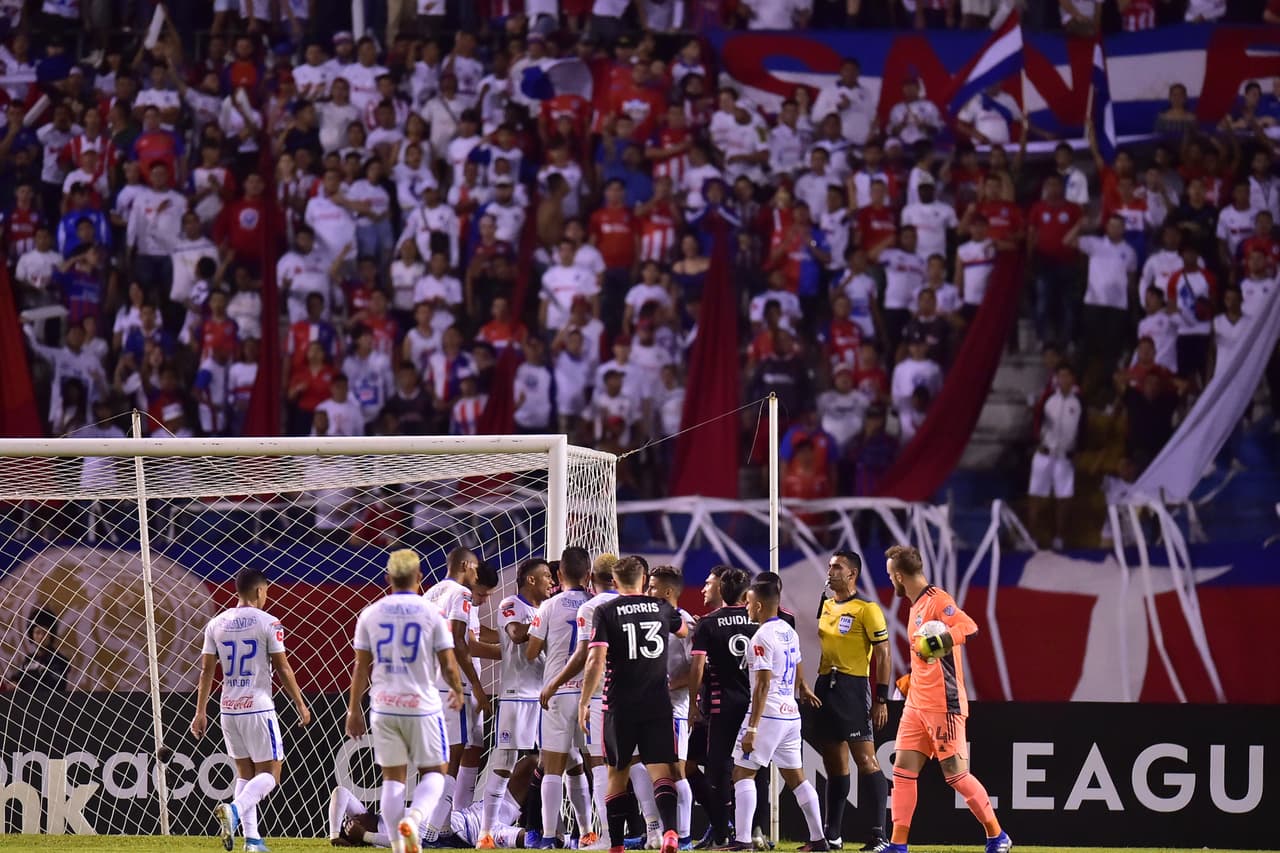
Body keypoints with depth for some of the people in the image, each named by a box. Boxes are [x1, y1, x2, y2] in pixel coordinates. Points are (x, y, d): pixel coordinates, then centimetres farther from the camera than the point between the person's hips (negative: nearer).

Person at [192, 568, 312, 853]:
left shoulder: (216, 624, 6)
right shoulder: (267, 623, -7)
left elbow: (206, 670, 6)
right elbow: (283, 668, -6)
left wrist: (200, 712, 11)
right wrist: (301, 705, 4)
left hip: (228, 709, 5)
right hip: (257, 708, -5)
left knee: (245, 772, 14)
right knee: (269, 773, 1)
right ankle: (235, 810, -25)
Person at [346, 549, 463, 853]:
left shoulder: (371, 614, 2)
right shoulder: (432, 613, -5)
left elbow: (361, 667, 5)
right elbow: (448, 666, -3)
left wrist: (354, 709, 13)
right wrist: (457, 692, 17)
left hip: (384, 706, 3)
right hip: (422, 704, -3)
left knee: (392, 777, 10)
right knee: (434, 771, 10)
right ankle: (414, 819, -17)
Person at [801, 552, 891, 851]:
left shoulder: (867, 609, -6)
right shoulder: (823, 606, 14)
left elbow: (883, 655, -8)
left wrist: (882, 700, -13)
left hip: (853, 688, -7)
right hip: (824, 688, 7)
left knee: (865, 760, -12)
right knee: (834, 765, 12)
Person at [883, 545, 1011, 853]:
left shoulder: (937, 600, -12)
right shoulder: (916, 606, 16)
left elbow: (969, 626, -28)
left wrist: (942, 640, -41)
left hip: (943, 705, -9)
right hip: (916, 705, 9)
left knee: (956, 775, -5)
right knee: (903, 771, 2)